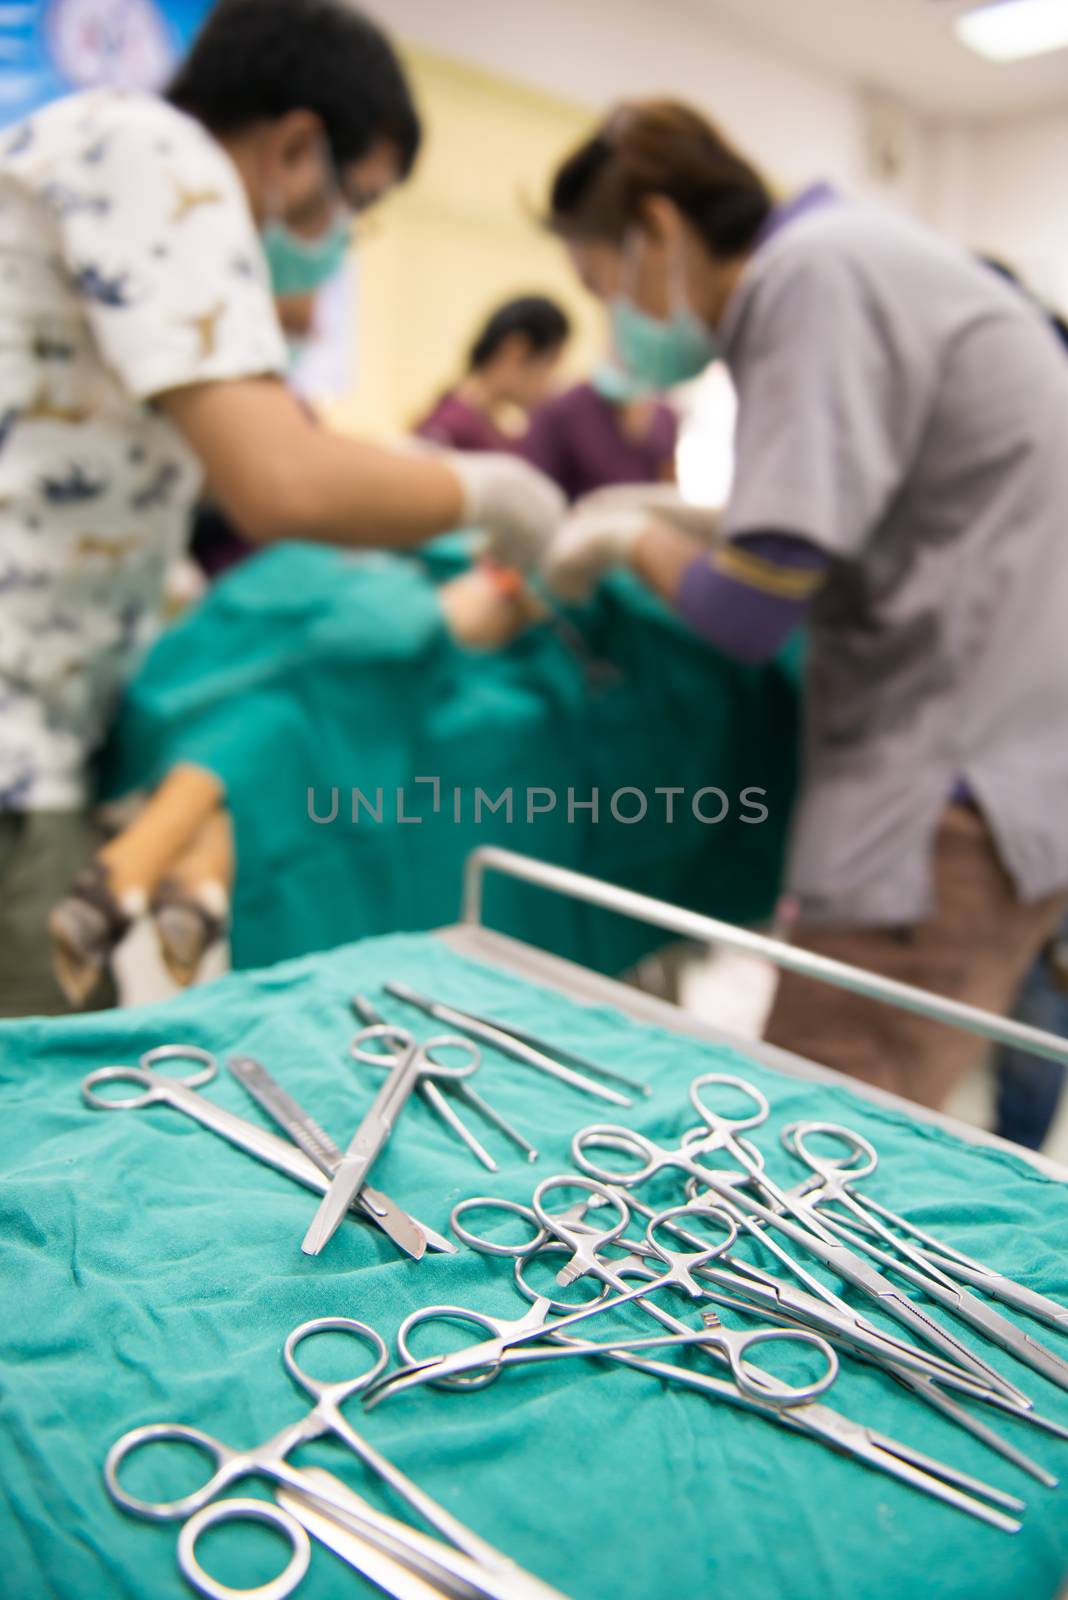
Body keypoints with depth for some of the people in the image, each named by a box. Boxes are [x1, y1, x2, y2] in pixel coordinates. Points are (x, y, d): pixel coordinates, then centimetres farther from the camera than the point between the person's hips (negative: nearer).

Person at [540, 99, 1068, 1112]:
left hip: (975, 783, -10)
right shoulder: (845, 255, 18)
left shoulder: (818, 271, -11)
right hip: (980, 752, 10)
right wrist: (667, 524, 15)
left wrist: (627, 541, 2)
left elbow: (751, 610, -16)